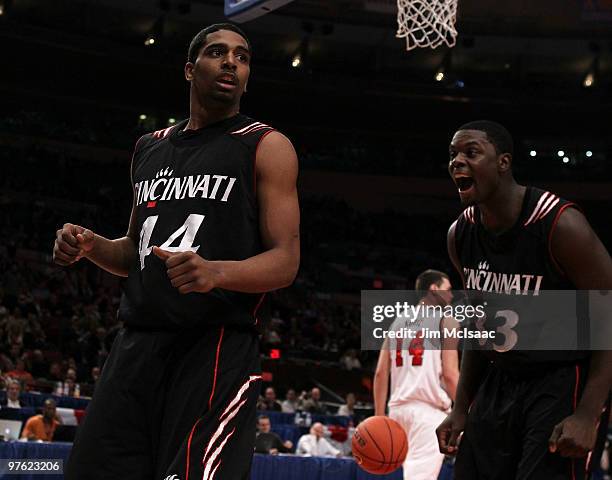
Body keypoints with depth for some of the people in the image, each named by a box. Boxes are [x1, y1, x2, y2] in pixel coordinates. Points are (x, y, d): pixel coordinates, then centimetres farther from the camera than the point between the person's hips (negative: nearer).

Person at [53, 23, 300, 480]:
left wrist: (216, 272, -26)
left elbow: (285, 262, -7)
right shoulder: (150, 148, 19)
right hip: (136, 345, 6)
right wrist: (91, 245, 6)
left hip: (217, 351, -5)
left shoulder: (268, 147, 1)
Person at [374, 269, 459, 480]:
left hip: (399, 408, 7)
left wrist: (379, 417, 15)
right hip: (430, 409, -7)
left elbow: (381, 373, 12)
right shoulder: (445, 320, -1)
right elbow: (450, 374, -10)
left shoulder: (398, 322, 17)